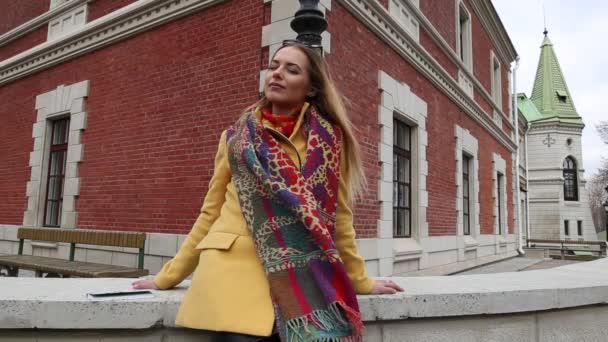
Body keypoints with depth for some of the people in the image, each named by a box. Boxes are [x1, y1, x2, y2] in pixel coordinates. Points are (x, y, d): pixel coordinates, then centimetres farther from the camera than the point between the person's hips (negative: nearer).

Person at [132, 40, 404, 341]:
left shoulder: (328, 138, 5)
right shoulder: (235, 137, 8)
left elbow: (339, 215, 10)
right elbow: (210, 212, 12)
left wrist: (360, 280, 14)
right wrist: (168, 276, 12)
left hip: (298, 276, 0)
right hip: (233, 269, 0)